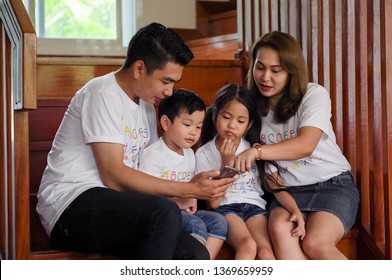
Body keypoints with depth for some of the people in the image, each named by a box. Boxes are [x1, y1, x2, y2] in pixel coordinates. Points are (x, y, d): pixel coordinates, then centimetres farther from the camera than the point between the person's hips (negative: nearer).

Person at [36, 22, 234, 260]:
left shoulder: (147, 106, 19)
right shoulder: (103, 94, -8)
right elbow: (113, 176, -16)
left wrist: (178, 198, -1)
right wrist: (188, 189, -16)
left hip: (115, 208, 8)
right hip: (70, 206, -8)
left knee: (196, 255, -17)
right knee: (164, 213, -34)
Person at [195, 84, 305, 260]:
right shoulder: (204, 154, 3)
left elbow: (277, 187, 4)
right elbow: (213, 202, -3)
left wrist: (296, 211, -15)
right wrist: (226, 162, -9)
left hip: (254, 206, 2)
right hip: (224, 209, -2)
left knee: (265, 252, -27)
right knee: (248, 246, -32)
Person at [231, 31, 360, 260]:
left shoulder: (314, 95, -7)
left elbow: (305, 145, -24)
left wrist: (257, 151, -39)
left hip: (332, 184, -3)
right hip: (288, 191, 3)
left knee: (316, 243, -31)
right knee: (279, 230, -32)